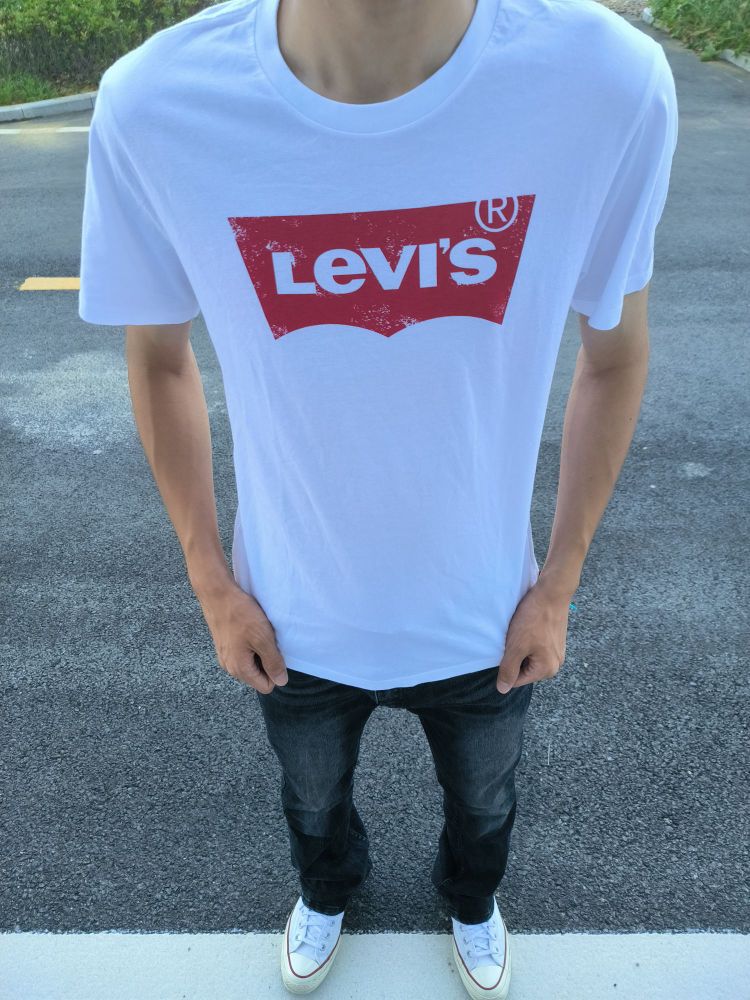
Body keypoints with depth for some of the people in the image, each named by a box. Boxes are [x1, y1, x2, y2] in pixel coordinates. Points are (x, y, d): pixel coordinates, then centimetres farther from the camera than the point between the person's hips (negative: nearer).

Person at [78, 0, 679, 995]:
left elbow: (615, 355, -9)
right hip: (292, 620, 1)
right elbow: (158, 361, -7)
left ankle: (471, 899, 70)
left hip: (488, 616, 0)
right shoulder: (152, 104, -24)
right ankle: (327, 892, 71)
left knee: (483, 799, 31)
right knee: (312, 798, 32)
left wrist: (558, 585, -4)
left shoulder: (609, 83, -25)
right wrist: (212, 583, -2)